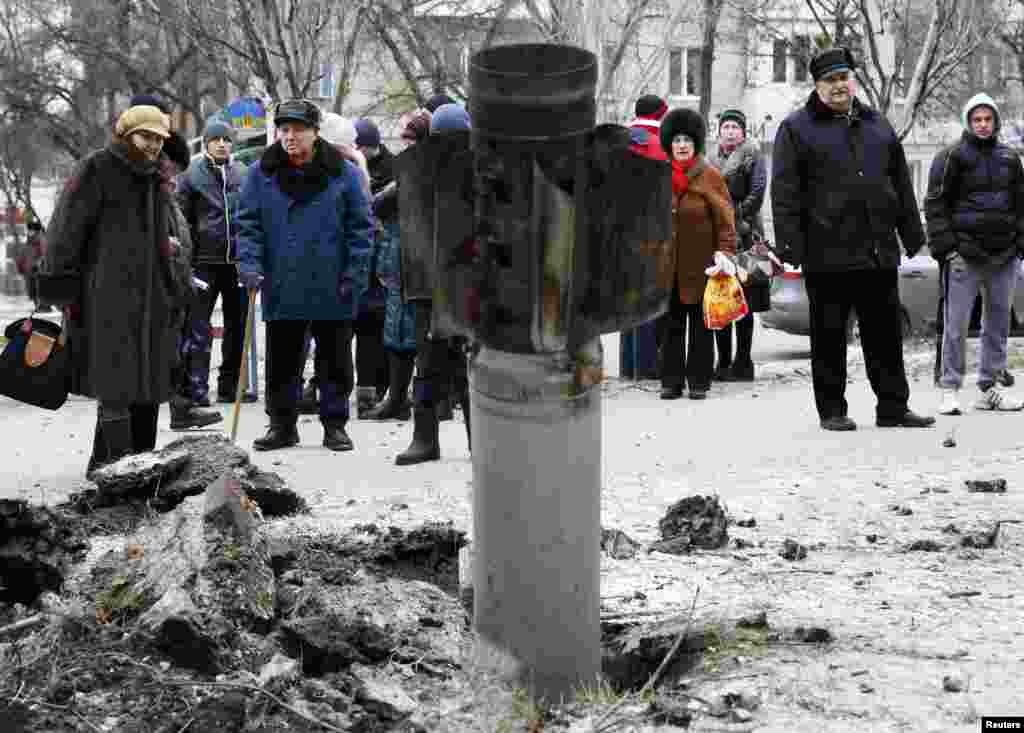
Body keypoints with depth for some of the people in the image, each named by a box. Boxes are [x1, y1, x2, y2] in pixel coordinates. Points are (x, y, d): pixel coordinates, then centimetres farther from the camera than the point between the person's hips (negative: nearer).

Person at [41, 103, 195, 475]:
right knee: (116, 385, -12)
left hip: (156, 301, 7)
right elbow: (66, 231, -6)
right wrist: (61, 283, -10)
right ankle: (113, 463, -11)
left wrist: (181, 288, 21)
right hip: (109, 299, -7)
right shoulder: (97, 171, -3)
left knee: (149, 384, 8)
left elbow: (179, 238, 27)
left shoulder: (161, 181, 19)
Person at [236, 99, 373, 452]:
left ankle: (335, 425, 19)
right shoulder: (261, 174, 2)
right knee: (280, 363, 8)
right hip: (281, 289, 1)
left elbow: (360, 227, 1)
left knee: (335, 362, 8)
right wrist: (249, 264, -10)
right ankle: (282, 425, 20)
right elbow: (248, 223, 4)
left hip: (332, 290, -1)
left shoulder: (344, 173, -1)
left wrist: (354, 273, -7)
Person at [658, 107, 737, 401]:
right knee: (672, 324, 6)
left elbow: (724, 218, -4)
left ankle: (698, 382, 9)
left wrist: (724, 250, -13)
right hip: (668, 265, 3)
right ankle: (672, 381, 11)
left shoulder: (710, 176, -1)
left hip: (700, 265, -3)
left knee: (700, 324, 3)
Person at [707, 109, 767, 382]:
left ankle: (742, 364, 0)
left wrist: (738, 219, -11)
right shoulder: (712, 158, 18)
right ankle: (723, 362, 13)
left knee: (743, 303, -4)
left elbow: (757, 192, -6)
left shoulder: (751, 155, 2)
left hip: (742, 236, -6)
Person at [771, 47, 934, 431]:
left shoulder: (878, 126, 16)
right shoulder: (797, 129, 1)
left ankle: (893, 406, 15)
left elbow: (902, 184, 19)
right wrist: (790, 245, -12)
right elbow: (784, 193, -5)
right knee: (829, 335, 3)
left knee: (886, 333, 8)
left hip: (879, 252, 4)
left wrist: (913, 234, 14)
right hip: (827, 253, -4)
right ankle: (832, 410, 12)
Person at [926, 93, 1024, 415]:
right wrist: (945, 246, -10)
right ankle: (950, 390, -1)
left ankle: (989, 388, 17)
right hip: (965, 256, -5)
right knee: (956, 325, -6)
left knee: (998, 322, 9)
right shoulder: (952, 157, -1)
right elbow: (935, 204, -4)